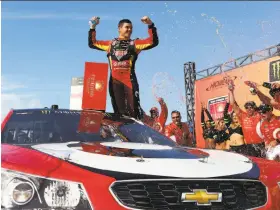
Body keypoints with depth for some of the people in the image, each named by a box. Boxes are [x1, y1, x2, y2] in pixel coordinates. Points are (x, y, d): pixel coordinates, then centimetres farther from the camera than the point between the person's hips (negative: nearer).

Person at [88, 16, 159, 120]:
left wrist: (151, 26, -5)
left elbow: (153, 42, 5)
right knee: (119, 109, 2)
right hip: (115, 80, 2)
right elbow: (92, 43, 24)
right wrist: (92, 28, 16)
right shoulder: (111, 43, 19)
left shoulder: (135, 43, 14)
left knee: (133, 109, -11)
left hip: (129, 79, -2)